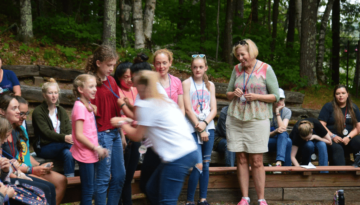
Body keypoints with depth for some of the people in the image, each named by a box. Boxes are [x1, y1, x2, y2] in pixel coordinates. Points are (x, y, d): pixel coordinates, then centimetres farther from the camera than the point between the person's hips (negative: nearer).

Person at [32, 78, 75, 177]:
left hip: (60, 147, 4)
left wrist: (71, 137, -25)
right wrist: (64, 138, -33)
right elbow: (46, 132, -16)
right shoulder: (38, 112, -2)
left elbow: (69, 129, 2)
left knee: (68, 154, -31)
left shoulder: (61, 110, 16)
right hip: (44, 148, -4)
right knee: (68, 144, -33)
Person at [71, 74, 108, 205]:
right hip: (85, 154, -9)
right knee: (88, 189, -3)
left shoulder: (88, 105, 12)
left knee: (90, 188, 15)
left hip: (90, 153, 9)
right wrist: (96, 148, -16)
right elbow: (79, 135, -20)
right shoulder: (80, 107, -16)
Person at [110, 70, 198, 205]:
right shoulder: (165, 100, 17)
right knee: (152, 190, 18)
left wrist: (122, 123, 18)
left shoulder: (146, 106, -8)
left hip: (178, 157, -9)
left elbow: (137, 136, 2)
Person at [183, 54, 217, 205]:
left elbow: (213, 109, 6)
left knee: (206, 165, 6)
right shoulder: (186, 83, -1)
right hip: (192, 129, -4)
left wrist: (204, 123, -11)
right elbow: (188, 109, -6)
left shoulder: (210, 85, 12)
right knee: (198, 166, -11)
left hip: (208, 128, 4)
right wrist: (199, 128, -9)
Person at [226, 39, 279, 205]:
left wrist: (256, 96, -13)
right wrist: (233, 93, -4)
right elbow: (228, 94, 19)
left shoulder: (266, 69, 0)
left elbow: (275, 96, 0)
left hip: (257, 119, -4)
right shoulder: (237, 69, 11)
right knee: (241, 159, 4)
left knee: (256, 161, -4)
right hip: (235, 119, 4)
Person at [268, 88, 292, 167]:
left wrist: (277, 112, -20)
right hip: (268, 142, -3)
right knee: (287, 142, -35)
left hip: (282, 140, 3)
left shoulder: (287, 111, -2)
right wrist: (275, 131, -33)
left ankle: (279, 162, -53)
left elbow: (283, 128, -19)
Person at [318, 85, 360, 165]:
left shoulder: (353, 108, 15)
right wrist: (332, 136, -14)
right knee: (337, 148, -37)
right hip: (332, 140, -2)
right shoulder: (328, 107, 7)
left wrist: (348, 137, -10)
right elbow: (321, 125, 0)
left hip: (349, 138, 3)